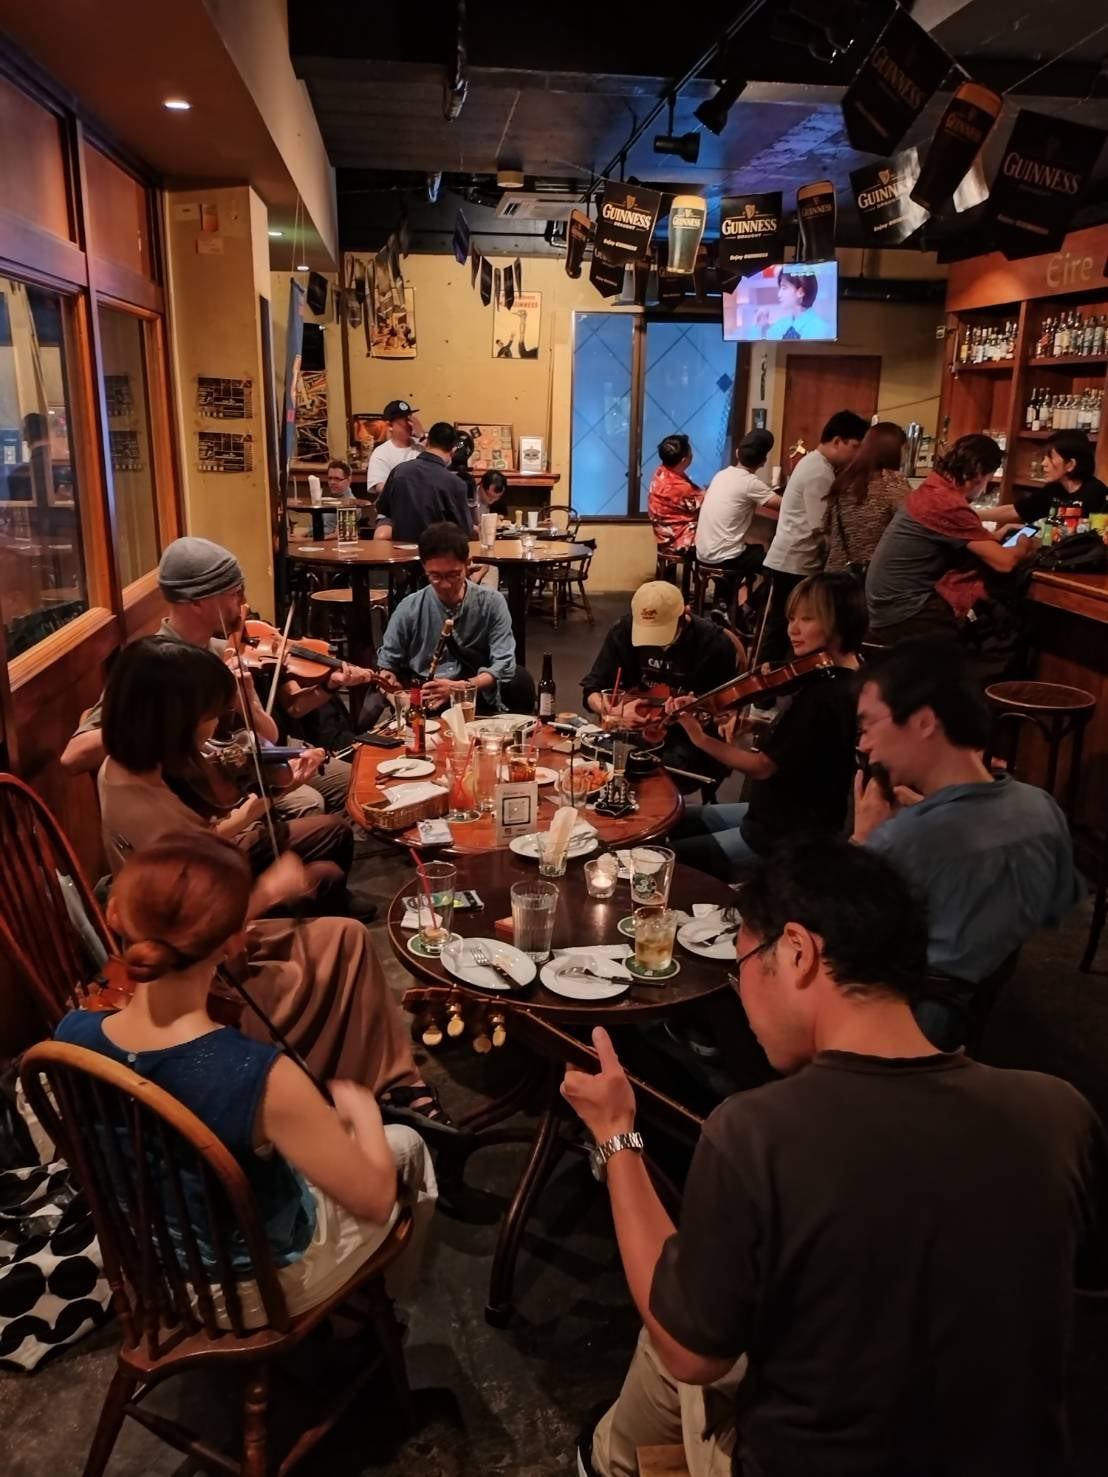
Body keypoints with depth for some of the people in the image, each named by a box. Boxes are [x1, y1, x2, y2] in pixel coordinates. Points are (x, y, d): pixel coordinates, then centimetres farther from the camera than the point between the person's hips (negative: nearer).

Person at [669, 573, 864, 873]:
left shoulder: (828, 696, -27)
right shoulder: (832, 680, 4)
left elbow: (762, 766, -22)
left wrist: (700, 738, -22)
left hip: (792, 837, -10)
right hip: (782, 813, 10)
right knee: (670, 824, 18)